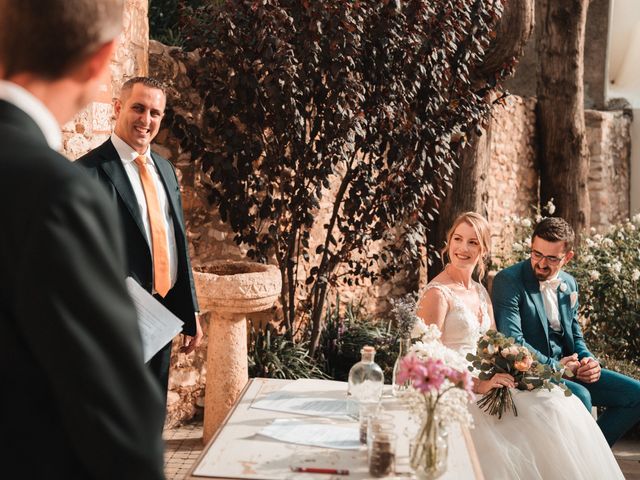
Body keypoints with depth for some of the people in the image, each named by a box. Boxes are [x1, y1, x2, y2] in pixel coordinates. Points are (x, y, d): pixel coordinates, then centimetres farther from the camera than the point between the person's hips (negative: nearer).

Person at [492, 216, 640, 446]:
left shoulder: (569, 284, 12)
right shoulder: (508, 280, -11)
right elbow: (511, 340, -19)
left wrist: (589, 360, -2)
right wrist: (554, 366, -16)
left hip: (565, 368, 7)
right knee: (579, 395, -34)